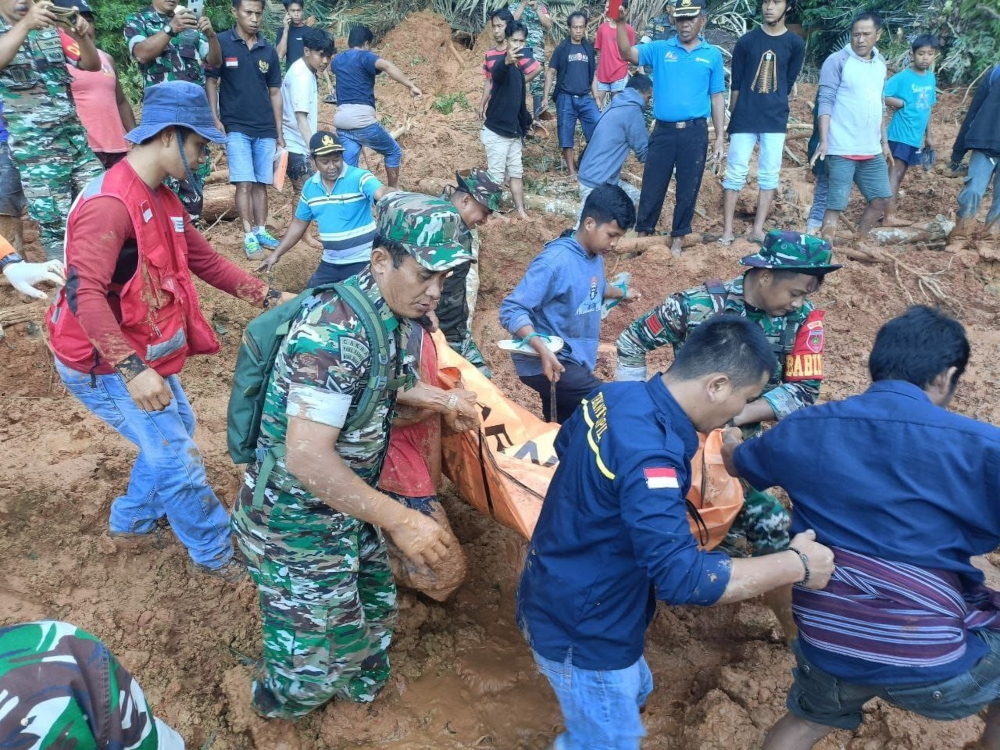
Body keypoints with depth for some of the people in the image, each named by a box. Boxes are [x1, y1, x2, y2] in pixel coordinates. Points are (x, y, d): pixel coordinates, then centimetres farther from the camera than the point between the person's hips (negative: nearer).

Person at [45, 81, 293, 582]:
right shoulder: (109, 204, -27)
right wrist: (133, 370, -39)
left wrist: (274, 299, 7)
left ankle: (134, 519, 43)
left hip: (145, 355, 10)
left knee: (176, 430, 23)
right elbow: (83, 294, -34)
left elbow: (206, 262, 11)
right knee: (178, 455, -3)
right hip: (105, 365, -10)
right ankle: (216, 553, 16)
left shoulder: (162, 200, 5)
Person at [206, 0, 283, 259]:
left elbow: (275, 93, 11)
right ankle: (249, 236, -3)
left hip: (265, 129, 3)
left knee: (261, 183, 7)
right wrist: (215, 119, -10)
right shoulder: (221, 43, -3)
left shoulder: (268, 50, 7)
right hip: (236, 127, -3)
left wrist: (279, 132, 10)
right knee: (244, 183, -8)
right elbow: (211, 82, 0)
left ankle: (261, 231, 17)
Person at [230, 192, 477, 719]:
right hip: (296, 521, -9)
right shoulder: (337, 330, -31)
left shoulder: (390, 315, -2)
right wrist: (400, 520, -30)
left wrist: (440, 401, 4)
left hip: (343, 507, 9)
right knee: (317, 653, 11)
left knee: (374, 610, 27)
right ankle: (278, 702, 44)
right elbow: (307, 458, -34)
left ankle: (362, 687, 55)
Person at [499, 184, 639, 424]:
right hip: (547, 364, -9)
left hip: (573, 361, 9)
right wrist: (543, 349, -39)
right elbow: (511, 310, -27)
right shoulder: (554, 261, -23)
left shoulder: (596, 257, 6)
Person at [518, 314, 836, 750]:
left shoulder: (616, 397, -6)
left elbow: (564, 445, 14)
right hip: (581, 630, -9)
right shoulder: (649, 456, -35)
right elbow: (682, 578, -36)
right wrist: (796, 565, -26)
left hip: (563, 599, 9)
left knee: (634, 692, 31)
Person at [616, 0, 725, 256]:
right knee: (652, 186, 5)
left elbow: (716, 98, 8)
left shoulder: (712, 55, 7)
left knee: (688, 189, 7)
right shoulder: (659, 49, 5)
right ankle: (643, 235, 18)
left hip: (695, 132, 0)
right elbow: (627, 53, -10)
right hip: (663, 130, 0)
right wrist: (621, 22, -26)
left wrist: (720, 137, 5)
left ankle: (678, 239, 20)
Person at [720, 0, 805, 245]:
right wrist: (733, 119, 4)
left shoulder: (795, 44, 4)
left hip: (775, 121, 1)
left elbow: (787, 85, 8)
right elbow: (736, 85, 4)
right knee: (735, 174, -2)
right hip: (744, 120, -1)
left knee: (769, 175, 3)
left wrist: (773, 107, 6)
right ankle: (727, 231, 2)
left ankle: (758, 229, 10)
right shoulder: (745, 41, 3)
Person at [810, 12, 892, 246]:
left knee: (881, 198, 10)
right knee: (836, 204, -6)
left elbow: (879, 105, 20)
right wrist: (823, 141, -19)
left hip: (872, 150, 7)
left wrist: (884, 142, 19)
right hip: (842, 149, -7)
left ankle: (858, 243, 25)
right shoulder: (837, 61, -6)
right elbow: (826, 102, -11)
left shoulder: (880, 63, 13)